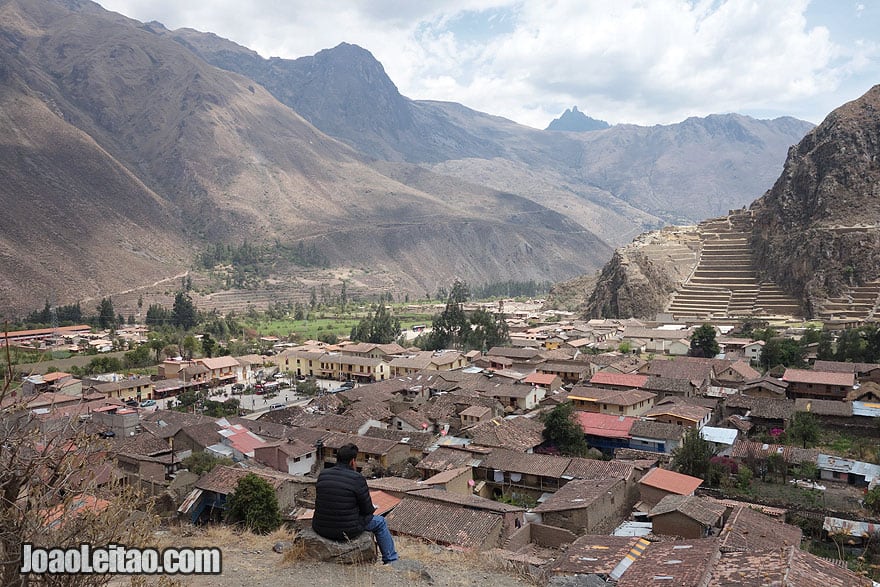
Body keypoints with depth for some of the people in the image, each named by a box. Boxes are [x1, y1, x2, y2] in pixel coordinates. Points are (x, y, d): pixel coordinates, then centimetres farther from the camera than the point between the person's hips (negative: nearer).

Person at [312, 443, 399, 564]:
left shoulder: (323, 475, -1)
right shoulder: (357, 478, -16)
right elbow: (367, 510, -8)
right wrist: (372, 508, 18)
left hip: (320, 529, 6)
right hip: (346, 531, -6)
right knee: (380, 522, 20)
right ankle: (391, 560, 28)